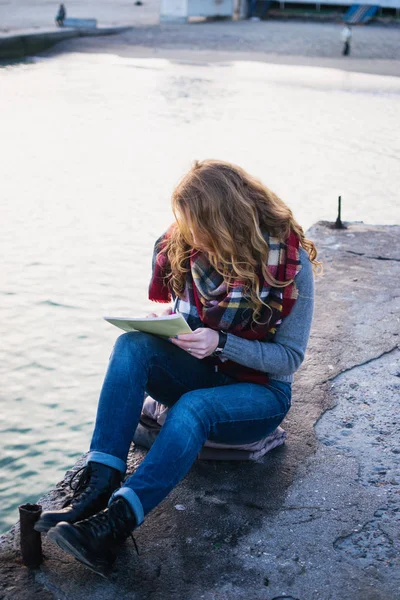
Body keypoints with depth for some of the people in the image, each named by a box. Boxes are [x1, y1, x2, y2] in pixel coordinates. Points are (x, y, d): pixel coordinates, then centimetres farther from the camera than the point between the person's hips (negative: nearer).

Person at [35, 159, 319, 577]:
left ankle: (114, 524, -44)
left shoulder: (291, 264, -17)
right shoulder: (187, 246, -5)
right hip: (198, 372, 4)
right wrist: (168, 321, -12)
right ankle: (98, 486, -37)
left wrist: (221, 343, -27)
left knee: (194, 407, -37)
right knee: (132, 346, -26)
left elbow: (291, 356, -13)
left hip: (261, 390, -4)